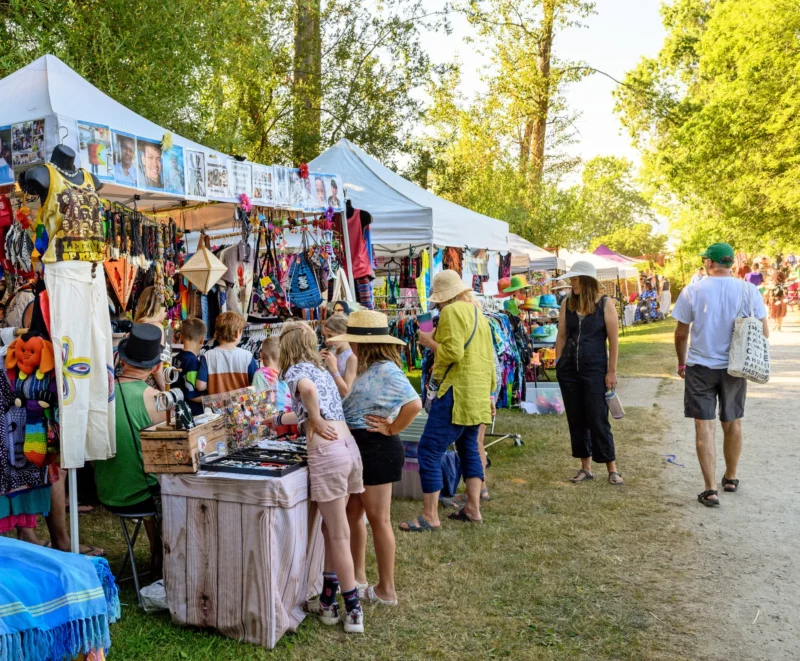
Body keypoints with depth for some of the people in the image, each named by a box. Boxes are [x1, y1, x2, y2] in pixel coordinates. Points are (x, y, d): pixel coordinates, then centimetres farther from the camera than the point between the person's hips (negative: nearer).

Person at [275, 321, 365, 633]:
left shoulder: (295, 370, 1)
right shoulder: (320, 370, 24)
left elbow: (308, 389, -24)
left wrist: (315, 421, -11)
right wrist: (277, 419, 50)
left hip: (326, 452, -8)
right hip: (349, 445, 8)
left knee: (338, 535, 0)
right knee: (331, 528, 18)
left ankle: (353, 611, 7)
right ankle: (328, 600, 27)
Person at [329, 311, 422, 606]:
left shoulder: (385, 370, -20)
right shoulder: (370, 369, 11)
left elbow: (414, 404, -30)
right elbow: (354, 404, 16)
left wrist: (392, 429, -20)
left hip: (376, 449, -10)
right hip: (361, 447, 10)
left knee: (378, 519, 1)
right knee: (353, 512, 19)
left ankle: (386, 590, 14)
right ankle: (358, 575, 35)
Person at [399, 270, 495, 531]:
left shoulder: (452, 311, -11)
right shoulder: (478, 313, 18)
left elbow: (453, 353, -21)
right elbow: (489, 358, 22)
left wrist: (430, 342, -5)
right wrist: (490, 392, 27)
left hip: (457, 393, -10)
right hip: (478, 394, 10)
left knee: (429, 451, -7)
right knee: (468, 448, 18)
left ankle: (430, 516, -6)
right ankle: (473, 509, 21)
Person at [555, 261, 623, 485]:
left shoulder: (605, 303, -6)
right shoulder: (568, 303, 6)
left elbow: (613, 339, -7)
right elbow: (561, 336, 10)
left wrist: (612, 371, -10)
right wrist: (558, 363, 5)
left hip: (595, 368, -4)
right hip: (569, 369, 5)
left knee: (598, 420, -3)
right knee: (576, 419, 9)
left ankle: (612, 469, 9)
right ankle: (585, 467, 20)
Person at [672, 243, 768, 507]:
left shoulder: (692, 291, -8)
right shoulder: (748, 291, -5)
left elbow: (681, 334, -3)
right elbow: (764, 332, -2)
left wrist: (681, 362, 12)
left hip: (700, 367, -2)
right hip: (734, 367, 2)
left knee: (704, 427, 2)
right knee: (733, 424, 18)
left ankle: (710, 490, -1)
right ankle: (731, 478, 35)